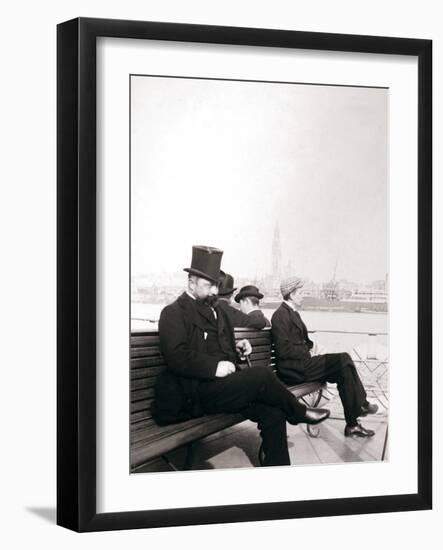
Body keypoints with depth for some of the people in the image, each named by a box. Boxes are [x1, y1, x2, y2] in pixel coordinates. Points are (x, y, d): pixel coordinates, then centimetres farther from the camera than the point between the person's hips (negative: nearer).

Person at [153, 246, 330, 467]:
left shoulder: (217, 311, 24)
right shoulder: (174, 313, -3)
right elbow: (176, 357, -15)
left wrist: (237, 348, 14)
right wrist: (215, 366, -20)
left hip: (222, 385, 8)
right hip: (197, 393, -8)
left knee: (273, 415, -16)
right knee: (262, 375, -23)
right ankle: (300, 412, 1)